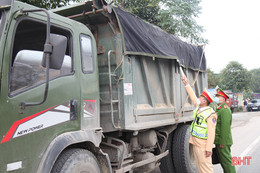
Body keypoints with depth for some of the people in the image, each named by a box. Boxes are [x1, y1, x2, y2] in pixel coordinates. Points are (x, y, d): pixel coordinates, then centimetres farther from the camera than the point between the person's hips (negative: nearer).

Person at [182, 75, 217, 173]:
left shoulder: (210, 114, -16)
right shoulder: (198, 107, 7)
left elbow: (211, 132, -20)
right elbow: (193, 96, 20)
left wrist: (209, 148, -24)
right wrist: (186, 84, 20)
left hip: (202, 144, -9)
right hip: (194, 142, 9)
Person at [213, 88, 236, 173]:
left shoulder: (225, 110, -17)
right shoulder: (218, 109, 15)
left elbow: (225, 127, -22)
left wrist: (222, 142, -22)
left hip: (223, 141, -10)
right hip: (218, 140, 10)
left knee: (226, 161, -3)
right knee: (221, 160, 18)